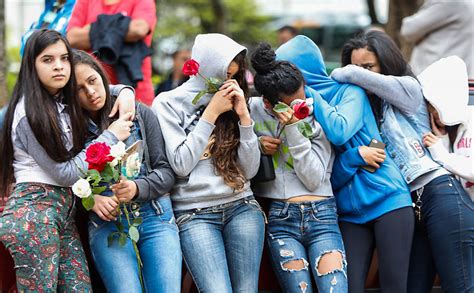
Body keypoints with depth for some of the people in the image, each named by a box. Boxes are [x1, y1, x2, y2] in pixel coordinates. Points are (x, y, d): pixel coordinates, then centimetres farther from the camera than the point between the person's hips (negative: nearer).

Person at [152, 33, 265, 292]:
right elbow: (181, 165, -8)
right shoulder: (168, 103, 1)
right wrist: (211, 113, -8)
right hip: (195, 214, -4)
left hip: (241, 207, 4)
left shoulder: (232, 104, 11)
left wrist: (243, 116, -4)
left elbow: (249, 170, 6)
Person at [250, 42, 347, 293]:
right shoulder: (253, 111, 2)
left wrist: (294, 131, -13)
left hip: (321, 215, 0)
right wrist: (258, 146, -8)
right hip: (280, 218, 0)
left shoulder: (317, 117, 1)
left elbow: (314, 179, -4)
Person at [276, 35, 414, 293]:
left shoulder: (349, 92, 0)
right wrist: (355, 156, -13)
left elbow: (340, 132, -21)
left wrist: (308, 94, -11)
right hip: (349, 212, 4)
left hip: (387, 200, -4)